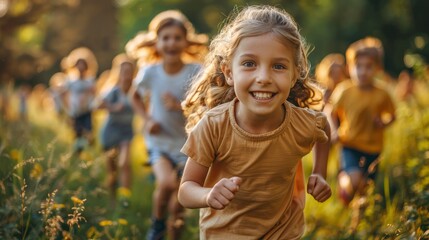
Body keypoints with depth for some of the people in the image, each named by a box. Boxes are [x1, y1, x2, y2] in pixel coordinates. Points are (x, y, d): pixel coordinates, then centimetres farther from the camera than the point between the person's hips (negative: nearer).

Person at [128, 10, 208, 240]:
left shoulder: (196, 72, -16)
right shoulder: (150, 72, -12)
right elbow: (136, 96, 9)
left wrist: (180, 106, -26)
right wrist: (147, 119, -6)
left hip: (187, 143, 0)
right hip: (159, 141, 0)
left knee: (179, 200, 7)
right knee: (166, 183, -27)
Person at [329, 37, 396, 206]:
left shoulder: (382, 95, -7)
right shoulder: (345, 93, -8)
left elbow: (391, 116, 7)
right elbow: (334, 113, 6)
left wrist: (384, 123, -13)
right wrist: (335, 131, -9)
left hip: (373, 148, 2)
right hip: (350, 145, -2)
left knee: (364, 186, 13)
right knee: (353, 180, -24)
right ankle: (343, 177, 13)